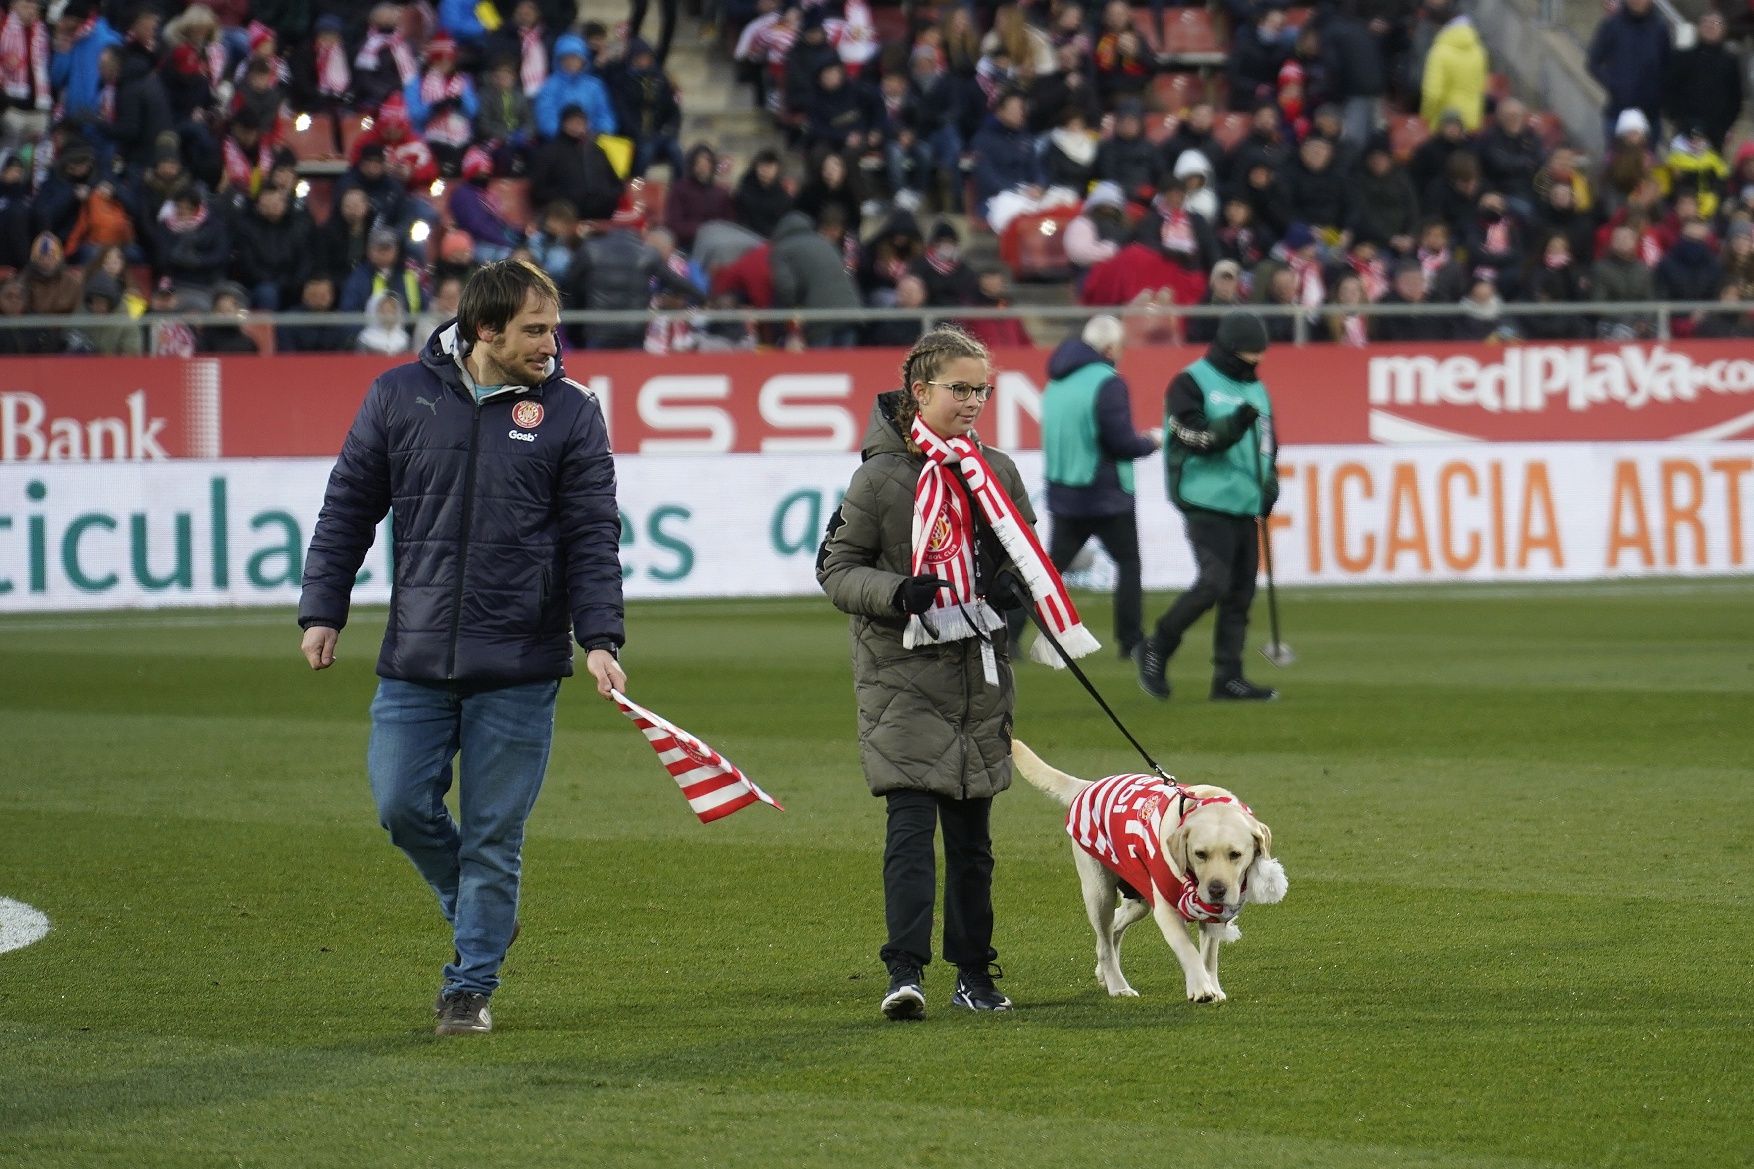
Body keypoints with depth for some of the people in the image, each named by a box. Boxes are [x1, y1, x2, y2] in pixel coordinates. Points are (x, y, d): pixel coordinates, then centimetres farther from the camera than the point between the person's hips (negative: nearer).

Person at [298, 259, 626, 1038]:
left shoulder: (570, 412, 1)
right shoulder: (399, 396, 3)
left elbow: (593, 535, 0)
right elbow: (348, 507, 10)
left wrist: (599, 638, -11)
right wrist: (322, 610, 4)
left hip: (518, 672, -2)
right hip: (414, 660, 2)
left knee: (493, 834, 1)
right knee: (402, 806, 0)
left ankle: (471, 986, 12)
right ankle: (476, 911, 27)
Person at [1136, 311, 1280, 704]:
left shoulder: (1256, 388, 19)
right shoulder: (1191, 383, -4)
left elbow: (1268, 442, 26)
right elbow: (1192, 436, -15)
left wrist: (1269, 480, 9)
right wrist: (1232, 426, -29)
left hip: (1245, 507, 8)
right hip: (1207, 504, -8)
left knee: (1240, 594, 4)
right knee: (1213, 583, -19)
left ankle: (1228, 678, 8)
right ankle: (1157, 649, -2)